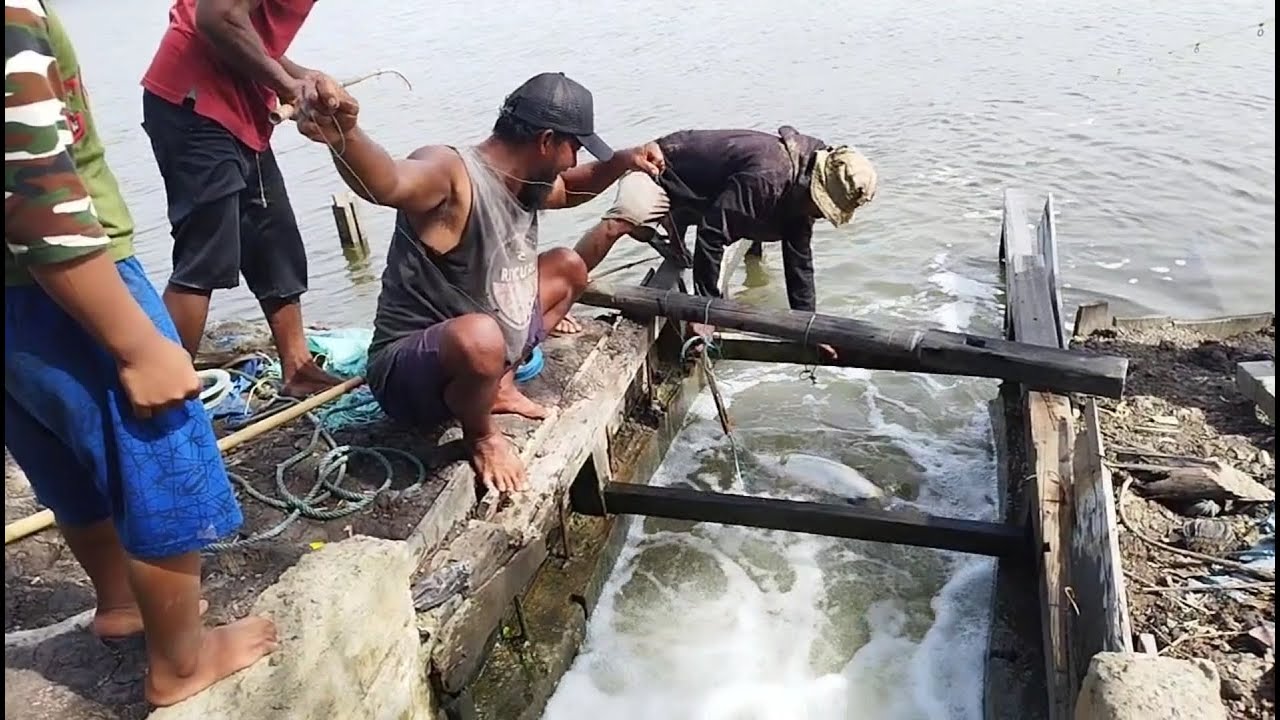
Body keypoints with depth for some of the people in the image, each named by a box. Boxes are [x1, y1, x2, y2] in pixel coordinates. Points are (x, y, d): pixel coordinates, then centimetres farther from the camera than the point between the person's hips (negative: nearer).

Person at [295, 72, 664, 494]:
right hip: (408, 372, -9)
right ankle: (480, 435, -7)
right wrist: (343, 137, -69)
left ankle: (501, 385, 12)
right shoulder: (452, 173, -26)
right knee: (480, 337, -43)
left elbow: (571, 191, 24)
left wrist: (621, 162, 7)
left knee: (568, 268, 16)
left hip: (489, 354, 9)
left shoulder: (527, 182, 1)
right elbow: (387, 183, -48)